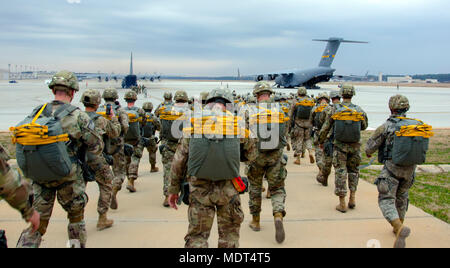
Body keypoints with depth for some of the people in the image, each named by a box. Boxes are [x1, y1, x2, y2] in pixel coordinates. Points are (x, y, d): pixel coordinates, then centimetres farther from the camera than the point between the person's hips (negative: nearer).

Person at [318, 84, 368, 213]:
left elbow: (325, 128, 0)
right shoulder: (360, 111, -1)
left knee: (340, 173, 3)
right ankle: (353, 197, 17)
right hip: (355, 146, 2)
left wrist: (321, 141, 14)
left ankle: (342, 204, 6)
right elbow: (364, 126, 15)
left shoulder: (334, 110, -5)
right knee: (353, 170, 20)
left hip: (340, 145, -1)